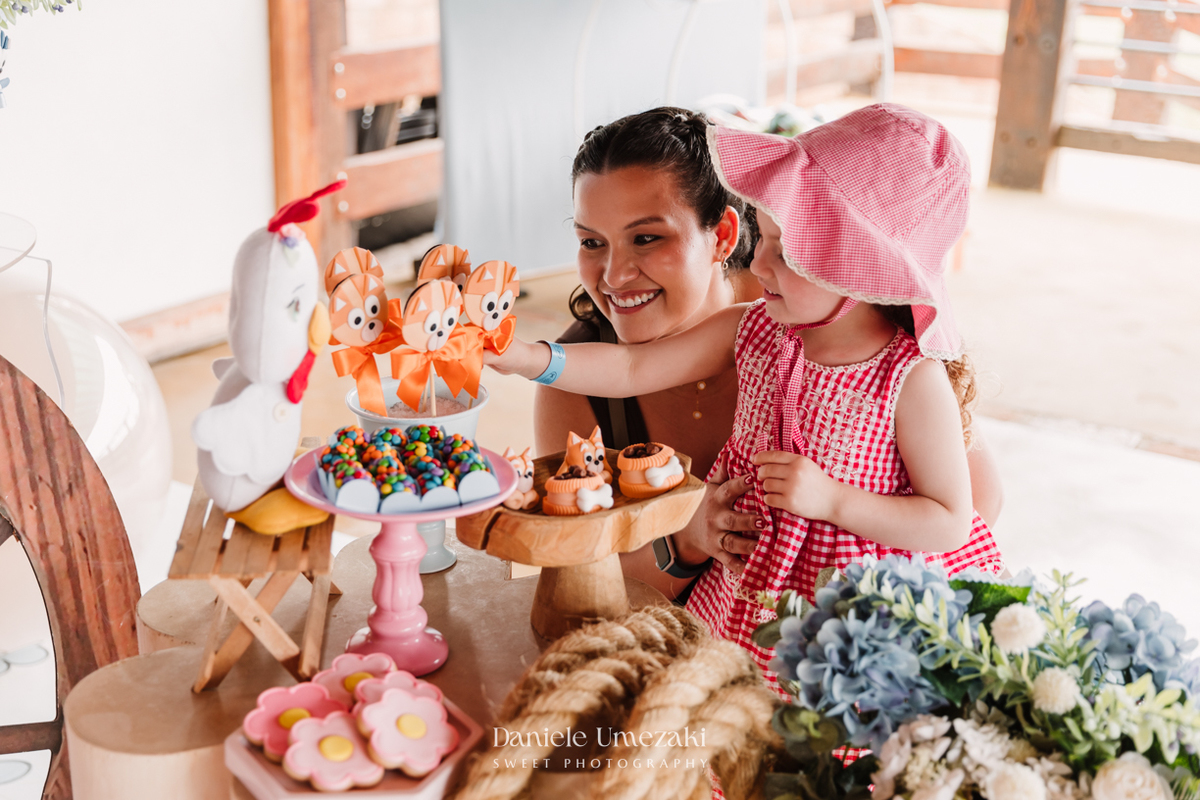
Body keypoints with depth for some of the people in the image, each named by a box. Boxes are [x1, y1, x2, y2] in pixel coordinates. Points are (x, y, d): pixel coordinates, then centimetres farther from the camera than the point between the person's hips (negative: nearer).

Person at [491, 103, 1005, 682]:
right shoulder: (753, 330, -4)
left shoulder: (914, 380, -19)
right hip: (747, 594, 5)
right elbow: (633, 370, 2)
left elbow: (950, 524, -16)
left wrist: (831, 499, -25)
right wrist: (527, 357, -10)